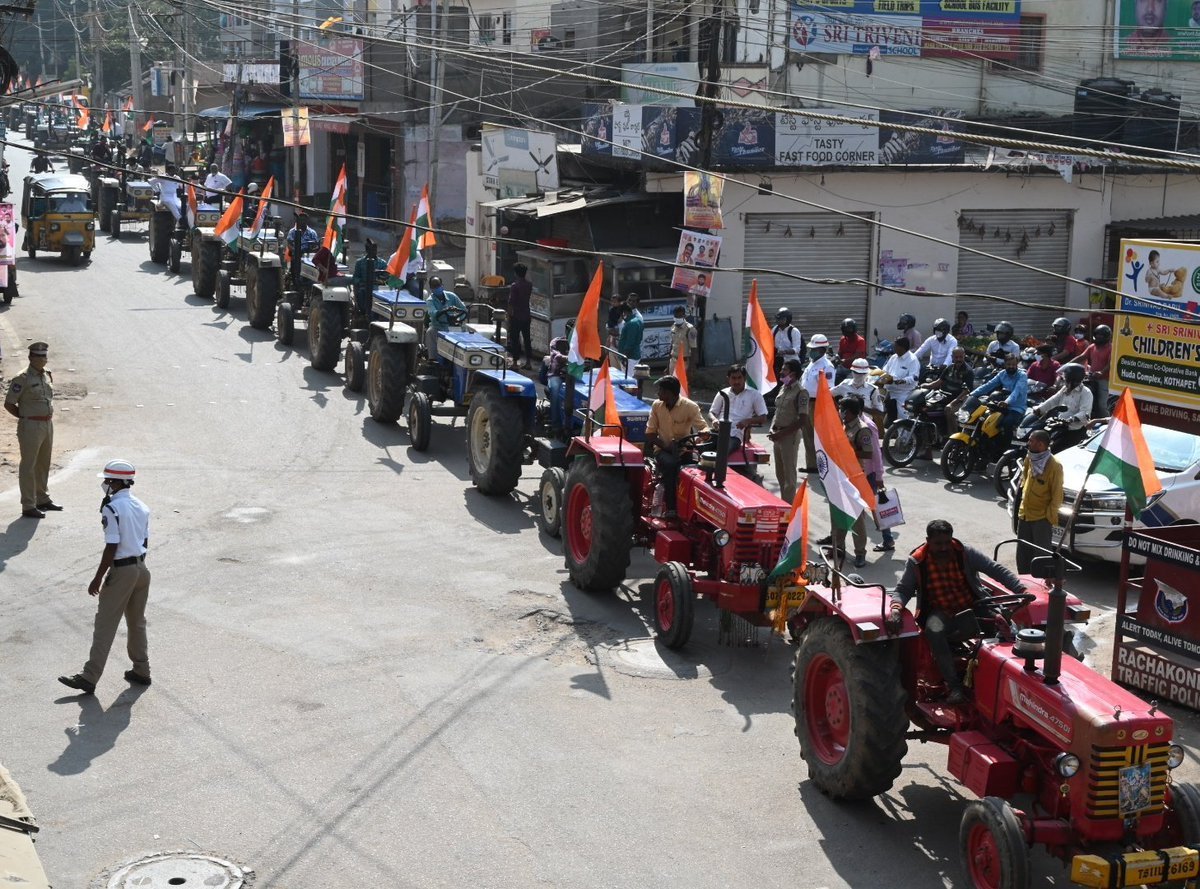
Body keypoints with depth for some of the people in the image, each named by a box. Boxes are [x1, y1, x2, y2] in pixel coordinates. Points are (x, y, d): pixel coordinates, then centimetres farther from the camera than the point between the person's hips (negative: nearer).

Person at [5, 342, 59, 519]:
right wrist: (25, 417, -6)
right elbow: (8, 404, -11)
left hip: (48, 424, 8)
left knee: (43, 464, 17)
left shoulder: (48, 375, 9)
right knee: (28, 466, -2)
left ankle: (43, 499, 30)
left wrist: (49, 415, 12)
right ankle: (28, 506, 2)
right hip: (31, 426, -8)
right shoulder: (22, 379, -14)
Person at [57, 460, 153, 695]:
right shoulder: (141, 507, 7)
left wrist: (98, 578, -13)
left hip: (121, 571, -7)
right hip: (141, 568, 8)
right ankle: (141, 671, 24)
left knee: (105, 626, -3)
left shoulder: (112, 509, -17)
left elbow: (111, 548, -19)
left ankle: (89, 678, -1)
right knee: (137, 623, 18)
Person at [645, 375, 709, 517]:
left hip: (683, 449, -1)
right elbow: (650, 432, 4)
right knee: (669, 463, -34)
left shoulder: (690, 407, -8)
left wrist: (703, 433, -39)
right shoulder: (656, 405, 1)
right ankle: (670, 507, -28)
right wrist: (664, 445, -15)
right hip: (662, 448, 1)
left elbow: (704, 427, -12)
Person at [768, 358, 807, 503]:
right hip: (778, 435, 8)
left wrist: (782, 433, -18)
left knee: (789, 474, -1)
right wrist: (773, 429, 4)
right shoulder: (783, 388, 10)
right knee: (780, 473, 16)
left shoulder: (801, 392, -14)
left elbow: (802, 420, -17)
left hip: (790, 436, -8)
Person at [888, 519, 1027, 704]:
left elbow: (996, 569, -5)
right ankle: (954, 685, -32)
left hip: (972, 606, 1)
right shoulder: (917, 562, -4)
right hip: (941, 612, -1)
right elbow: (902, 589, 0)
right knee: (934, 631, -36)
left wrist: (1021, 590, -18)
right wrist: (896, 606, -24)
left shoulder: (965, 553, -4)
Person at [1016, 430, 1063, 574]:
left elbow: (1057, 495, -14)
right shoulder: (1029, 459, 5)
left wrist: (1050, 515, -14)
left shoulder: (1054, 466, -17)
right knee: (1022, 554, 14)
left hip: (1041, 518, -7)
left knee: (1041, 555, -2)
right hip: (1024, 514, 7)